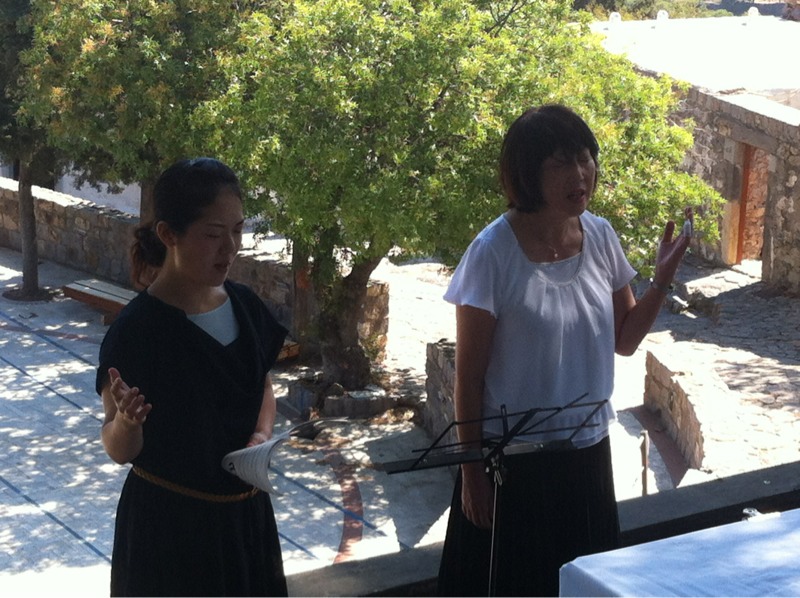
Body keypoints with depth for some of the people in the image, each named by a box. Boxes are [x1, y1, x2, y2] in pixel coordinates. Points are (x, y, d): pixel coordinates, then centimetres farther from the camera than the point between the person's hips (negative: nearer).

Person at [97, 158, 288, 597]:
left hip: (245, 513, 6)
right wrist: (125, 421, -35)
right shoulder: (136, 331, -20)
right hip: (169, 524, -6)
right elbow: (120, 451, -14)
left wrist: (261, 436, -5)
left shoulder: (244, 306, -2)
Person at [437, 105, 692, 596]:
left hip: (588, 451, 5)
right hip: (514, 462, -5)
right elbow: (469, 376, -13)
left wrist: (664, 279, -8)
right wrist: (473, 471, -9)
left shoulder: (601, 237, -4)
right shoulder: (494, 253, -19)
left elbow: (624, 340, 7)